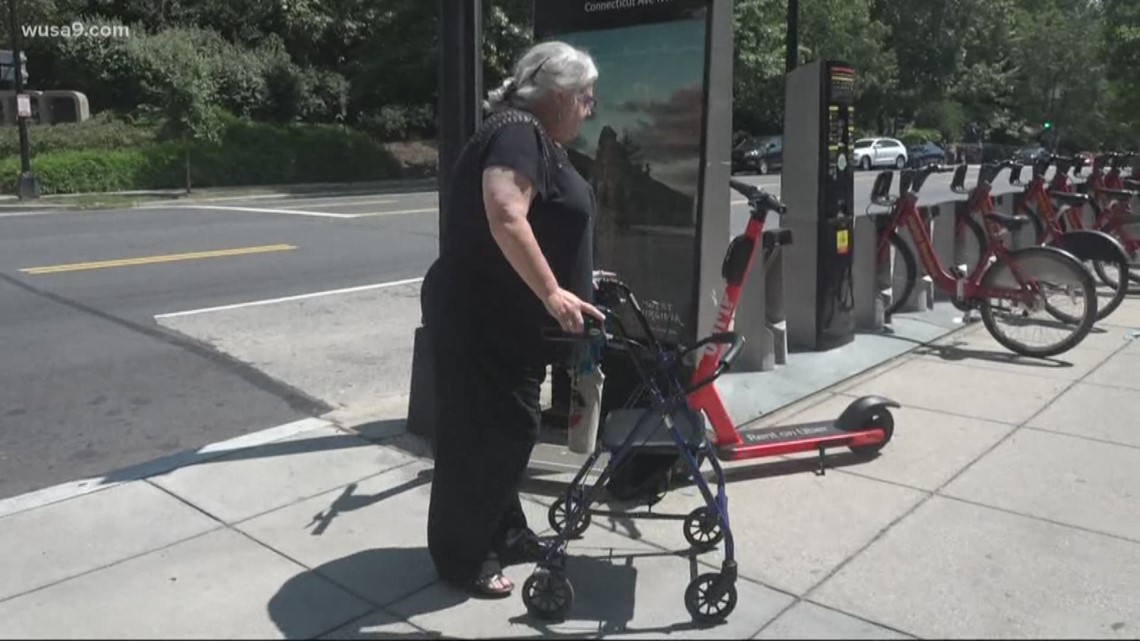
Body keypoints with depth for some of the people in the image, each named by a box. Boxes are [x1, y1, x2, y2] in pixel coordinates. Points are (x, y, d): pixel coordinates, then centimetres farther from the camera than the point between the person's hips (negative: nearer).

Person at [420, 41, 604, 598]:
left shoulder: (535, 139, 17)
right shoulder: (516, 132, -17)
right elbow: (505, 216, -32)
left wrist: (574, 279, 30)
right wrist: (552, 291, -31)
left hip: (504, 320, 10)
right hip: (481, 320, -10)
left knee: (508, 428, 17)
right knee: (482, 434, -1)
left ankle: (504, 534, 31)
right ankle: (461, 557, 14)